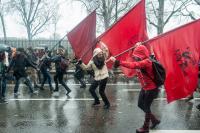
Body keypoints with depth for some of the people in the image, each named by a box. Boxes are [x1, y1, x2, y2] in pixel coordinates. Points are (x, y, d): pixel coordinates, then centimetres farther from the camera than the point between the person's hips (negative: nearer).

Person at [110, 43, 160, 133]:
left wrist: (117, 62, -51)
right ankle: (154, 120, 36)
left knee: (146, 107, 4)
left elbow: (132, 65, -44)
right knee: (140, 105, 18)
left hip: (151, 89, -10)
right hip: (144, 88, 10)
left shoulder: (146, 62, -30)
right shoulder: (141, 61, 1)